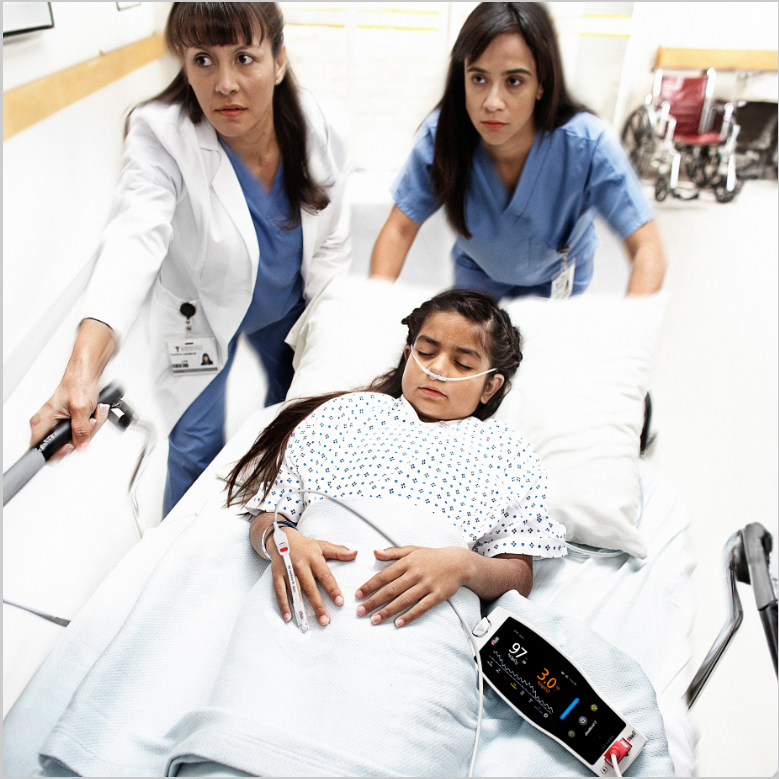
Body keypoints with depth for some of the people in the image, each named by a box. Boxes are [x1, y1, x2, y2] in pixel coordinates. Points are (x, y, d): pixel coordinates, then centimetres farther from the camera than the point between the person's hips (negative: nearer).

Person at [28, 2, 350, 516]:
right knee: (198, 447, -7)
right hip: (202, 316, -3)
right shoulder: (163, 137, -30)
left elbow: (329, 247, -9)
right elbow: (134, 242, -46)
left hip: (287, 305, 4)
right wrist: (84, 368, -61)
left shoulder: (317, 132, -20)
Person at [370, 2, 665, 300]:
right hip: (476, 277, 1)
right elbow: (399, 230, -24)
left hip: (557, 288, 0)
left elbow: (647, 250, -33)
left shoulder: (588, 144, -33)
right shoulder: (440, 136, -29)